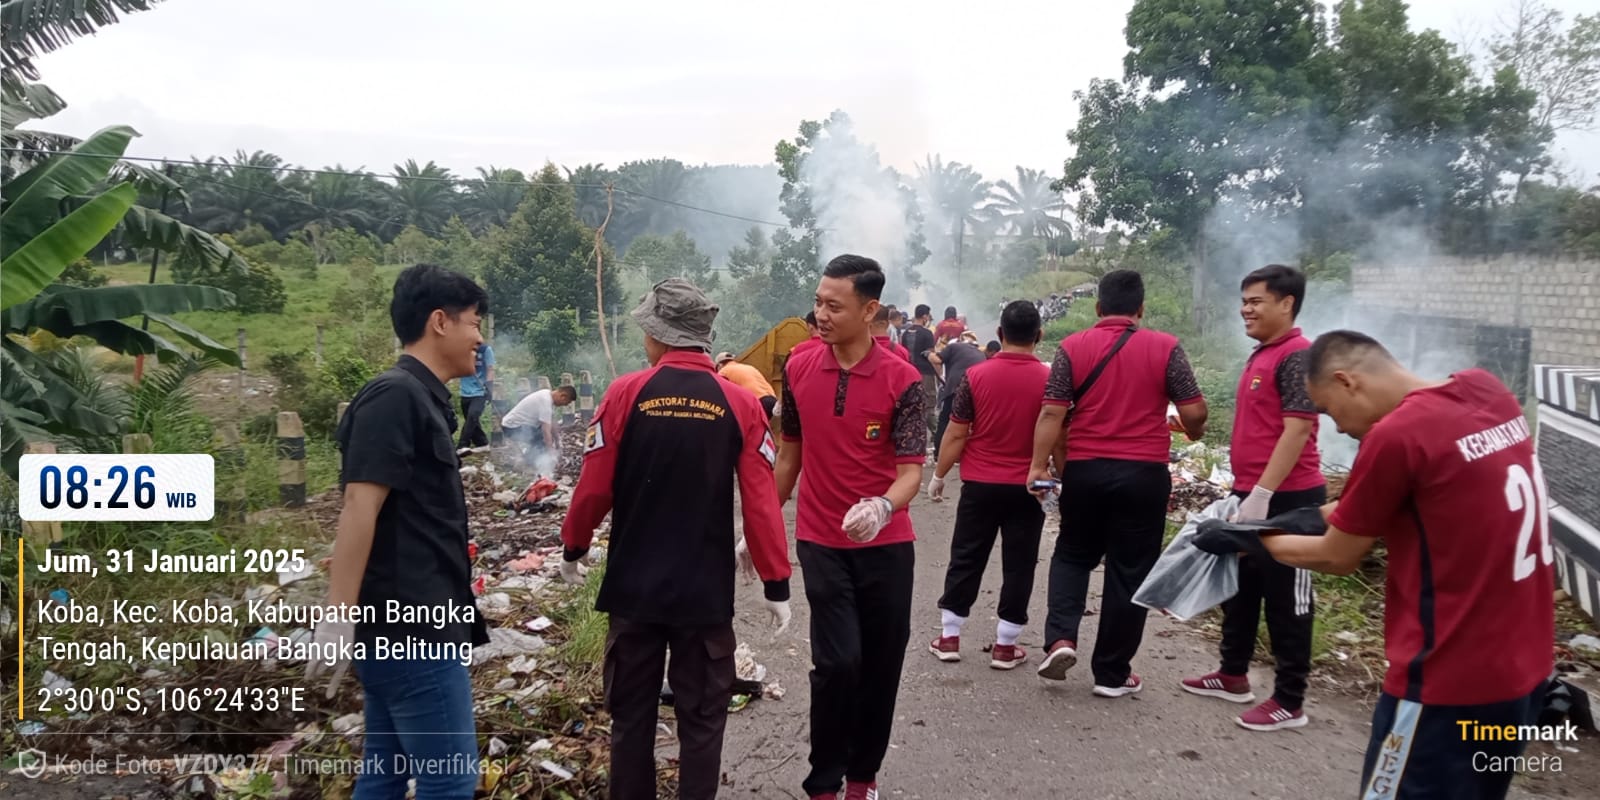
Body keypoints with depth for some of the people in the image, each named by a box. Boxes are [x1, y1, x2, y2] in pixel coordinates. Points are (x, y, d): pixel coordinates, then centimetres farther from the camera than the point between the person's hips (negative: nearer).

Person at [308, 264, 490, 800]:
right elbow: (360, 507, -20)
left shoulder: (420, 400, 16)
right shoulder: (395, 397, -13)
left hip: (404, 622, 10)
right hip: (412, 625, -10)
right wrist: (339, 618, -24)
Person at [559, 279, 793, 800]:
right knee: (701, 719, 11)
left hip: (633, 586, 1)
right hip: (707, 591, 0)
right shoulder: (741, 405, -6)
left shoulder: (625, 394, -8)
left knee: (631, 715, 15)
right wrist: (776, 584, 0)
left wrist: (573, 548, 12)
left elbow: (593, 489, -6)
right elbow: (762, 504, -8)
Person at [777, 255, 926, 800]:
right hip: (821, 543, 1)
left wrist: (882, 508, -36)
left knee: (881, 665, 10)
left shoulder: (901, 380, -12)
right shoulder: (798, 370, -2)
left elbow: (911, 471, -15)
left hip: (886, 546, 0)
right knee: (837, 661, -8)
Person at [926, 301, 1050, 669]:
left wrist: (938, 475, 6)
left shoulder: (976, 375, -7)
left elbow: (956, 434, -4)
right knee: (1018, 566, 8)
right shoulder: (1049, 379, -7)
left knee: (966, 559, 11)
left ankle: (949, 637, 16)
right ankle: (1005, 645, 12)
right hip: (1028, 488, 0)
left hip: (979, 485, 1)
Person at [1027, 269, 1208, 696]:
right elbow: (1193, 412, -3)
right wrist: (1195, 432, 18)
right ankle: (1112, 673, 14)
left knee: (1073, 554, 20)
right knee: (1129, 571, 8)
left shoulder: (1072, 347, -1)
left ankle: (1061, 638, 0)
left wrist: (1039, 465, -3)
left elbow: (1051, 413, -7)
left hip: (1084, 469, 1)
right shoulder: (1165, 347, -4)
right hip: (1144, 474, -1)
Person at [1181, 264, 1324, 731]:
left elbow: (1297, 431, -23)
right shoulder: (1261, 356, 14)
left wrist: (1262, 494, -25)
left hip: (1286, 499, -10)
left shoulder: (1297, 356, -16)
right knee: (1240, 589, 19)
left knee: (1285, 599, 0)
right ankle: (1233, 675, 33)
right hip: (1251, 494, 10)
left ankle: (1290, 702, 10)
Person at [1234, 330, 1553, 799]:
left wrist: (1259, 540, 7)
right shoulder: (1487, 391, 2)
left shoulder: (1395, 435, -20)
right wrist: (1340, 511, 12)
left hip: (1451, 682, -8)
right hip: (1525, 667, 8)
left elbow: (1338, 558, -7)